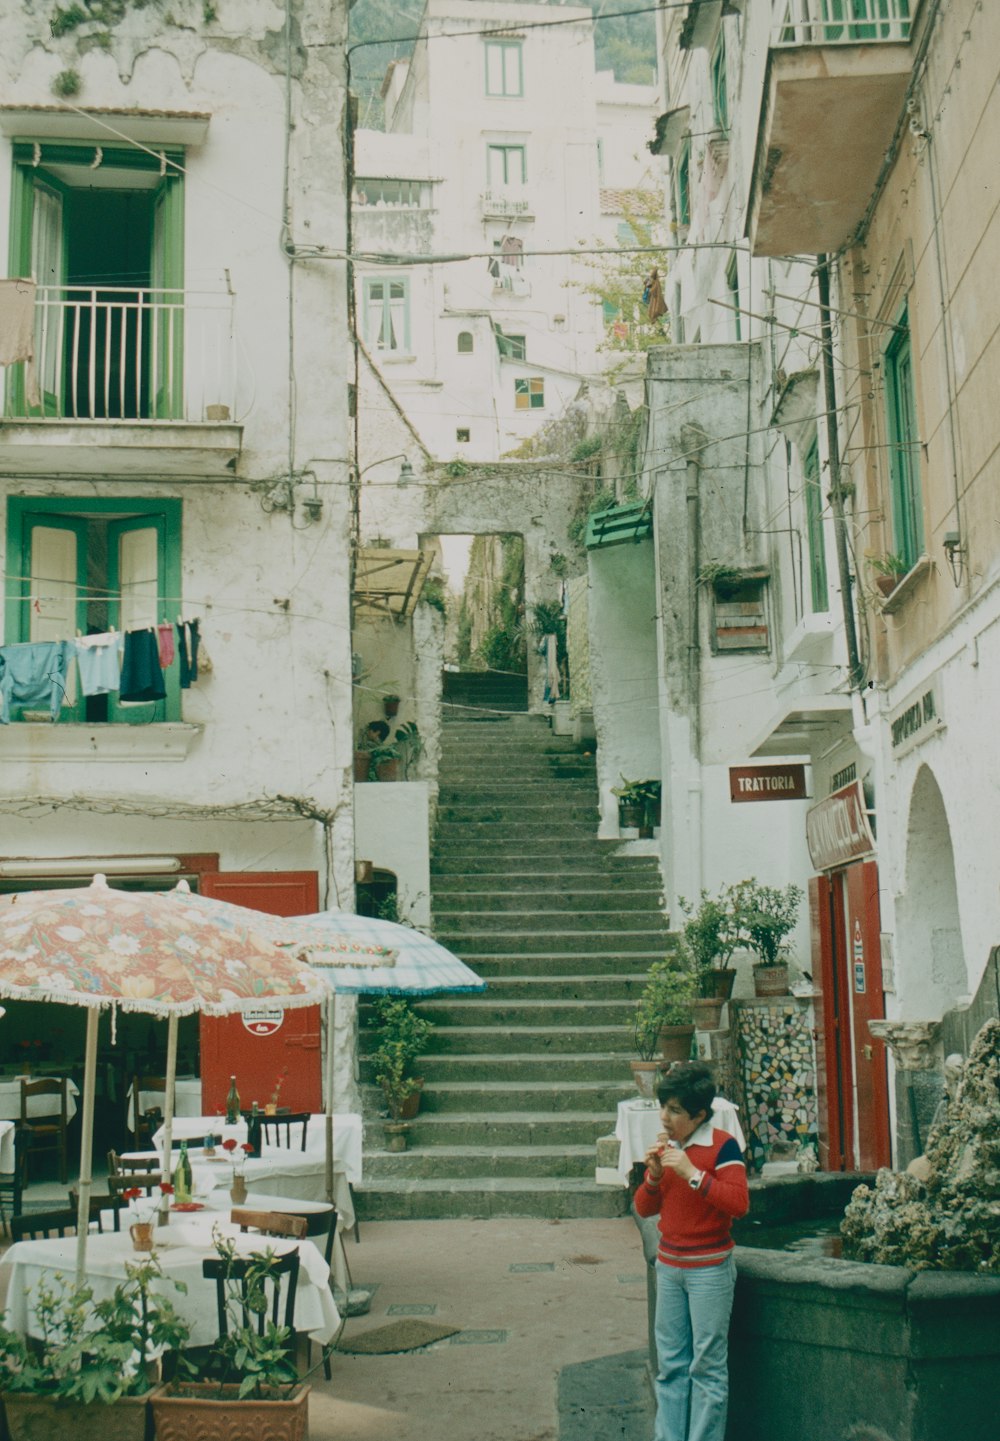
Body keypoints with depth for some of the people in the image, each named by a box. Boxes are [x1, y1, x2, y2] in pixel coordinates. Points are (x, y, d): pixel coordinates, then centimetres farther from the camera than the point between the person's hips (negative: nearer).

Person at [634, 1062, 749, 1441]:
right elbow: (644, 1208, 12)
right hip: (669, 1266, 6)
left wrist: (692, 1174, -25)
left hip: (709, 1268, -6)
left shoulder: (722, 1145, -11)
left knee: (707, 1365, -2)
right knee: (669, 1364, 10)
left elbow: (739, 1204, -21)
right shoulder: (665, 1146, 8)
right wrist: (654, 1175, -7)